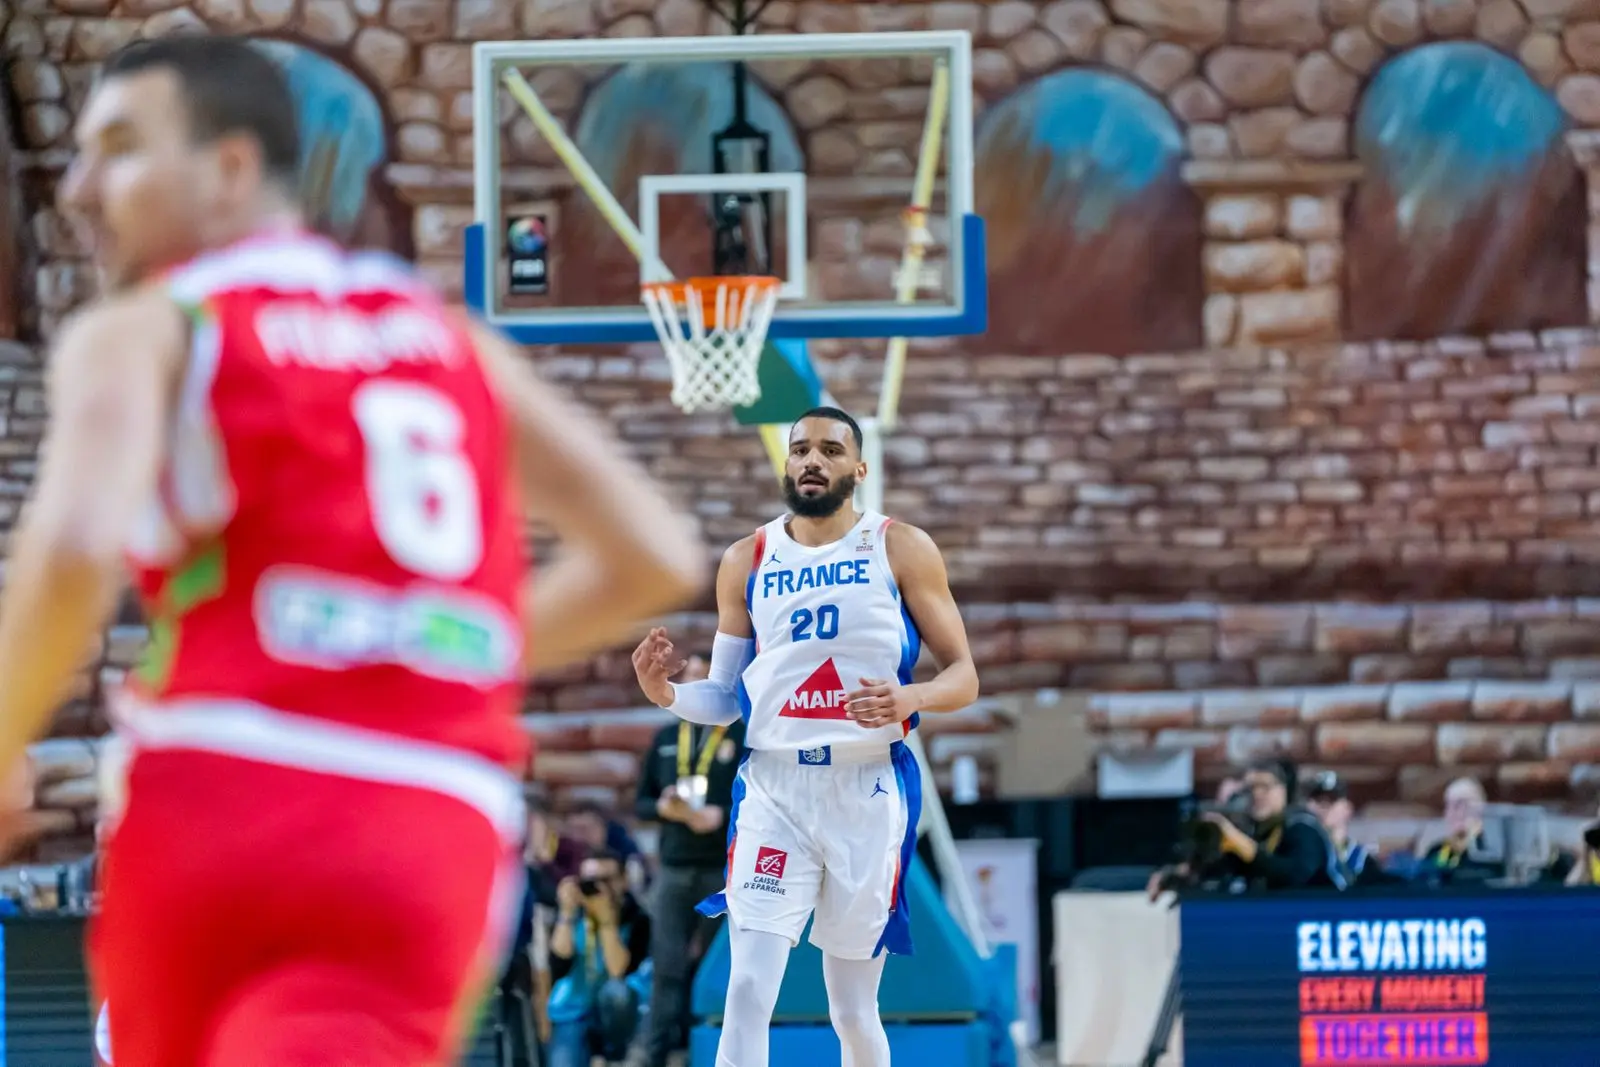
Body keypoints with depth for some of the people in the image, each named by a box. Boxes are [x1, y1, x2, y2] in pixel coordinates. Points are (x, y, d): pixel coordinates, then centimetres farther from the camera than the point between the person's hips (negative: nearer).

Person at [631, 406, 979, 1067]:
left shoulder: (901, 550, 2)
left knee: (853, 1007, 7)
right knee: (747, 992, -12)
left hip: (868, 791, -1)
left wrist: (910, 698, -21)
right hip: (774, 789, 1)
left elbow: (963, 676, 1)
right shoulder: (747, 562, 9)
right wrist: (667, 695, -7)